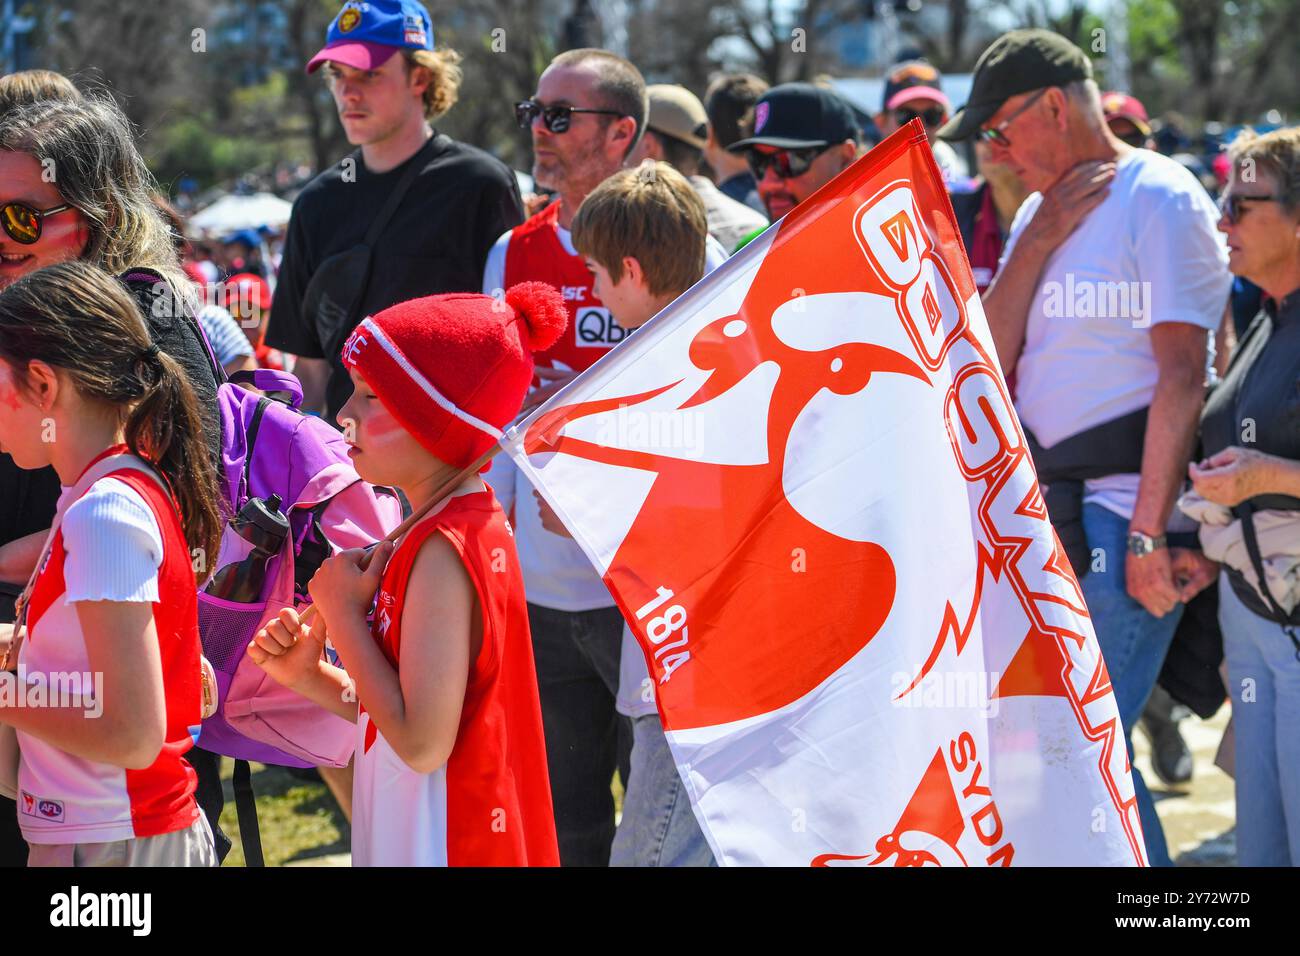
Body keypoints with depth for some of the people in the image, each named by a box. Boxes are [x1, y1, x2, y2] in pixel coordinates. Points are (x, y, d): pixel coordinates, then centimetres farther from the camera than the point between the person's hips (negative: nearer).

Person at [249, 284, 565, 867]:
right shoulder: (476, 525, 9)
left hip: (444, 846, -9)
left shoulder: (444, 550, -21)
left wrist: (344, 615, -15)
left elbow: (423, 743, -24)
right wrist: (311, 677, 2)